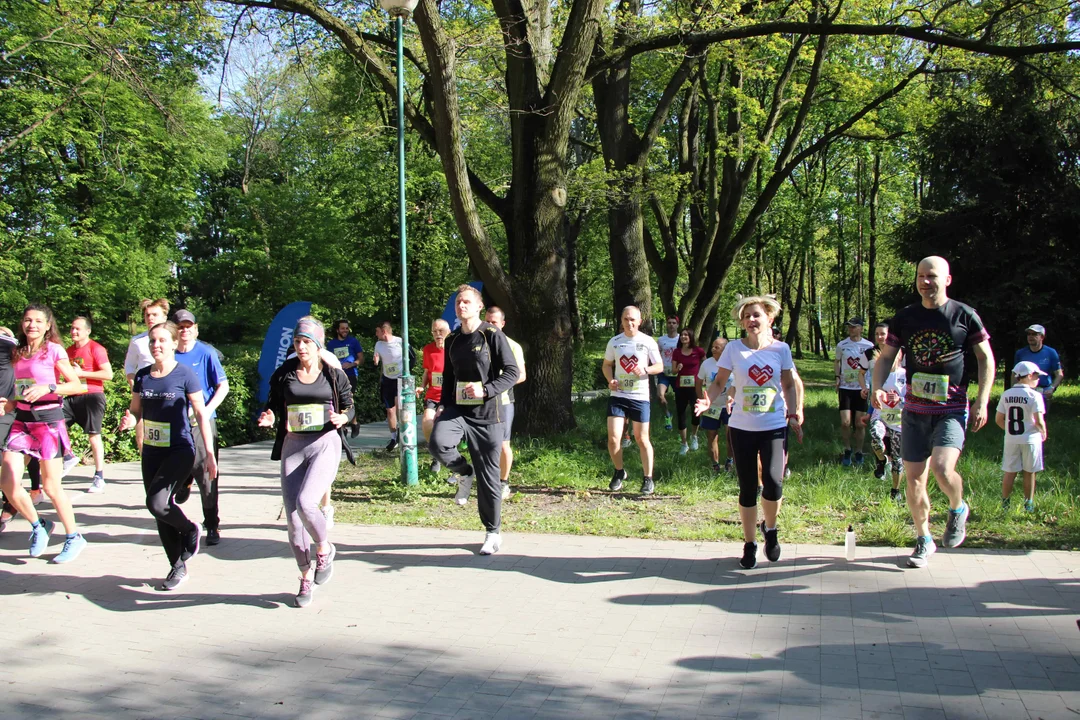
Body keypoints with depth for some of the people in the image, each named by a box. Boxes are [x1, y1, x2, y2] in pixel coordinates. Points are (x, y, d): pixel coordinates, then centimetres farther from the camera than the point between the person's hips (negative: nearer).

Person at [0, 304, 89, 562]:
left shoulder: (53, 350, -7)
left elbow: (77, 385, -9)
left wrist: (47, 388, -22)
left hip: (48, 419, -6)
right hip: (22, 419, 6)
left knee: (51, 486, -2)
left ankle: (74, 538, 14)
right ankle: (38, 526, 18)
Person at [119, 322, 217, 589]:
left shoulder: (185, 375, -9)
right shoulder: (142, 376, 5)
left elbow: (201, 414, -7)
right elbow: (135, 410, 13)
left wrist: (209, 453, -10)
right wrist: (129, 420, -12)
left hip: (179, 451, -6)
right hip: (151, 452, 6)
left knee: (157, 503, -21)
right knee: (161, 515, 9)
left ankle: (190, 530, 9)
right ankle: (178, 567, 23)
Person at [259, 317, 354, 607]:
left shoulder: (334, 374, 1)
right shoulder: (284, 374, 5)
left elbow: (348, 406, 11)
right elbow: (273, 405, 14)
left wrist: (342, 418, -10)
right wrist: (267, 418, -7)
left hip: (325, 444, -3)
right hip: (292, 445, 3)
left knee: (305, 502, -24)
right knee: (293, 516, 2)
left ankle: (324, 549, 6)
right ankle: (306, 577, 21)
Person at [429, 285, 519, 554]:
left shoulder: (492, 335, -6)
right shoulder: (452, 340, 11)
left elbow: (511, 372, -9)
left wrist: (486, 390, -22)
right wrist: (444, 407, 9)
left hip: (487, 413, -4)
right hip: (457, 409, 4)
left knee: (488, 476, 1)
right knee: (438, 443, -28)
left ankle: (493, 532, 18)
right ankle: (463, 472, 5)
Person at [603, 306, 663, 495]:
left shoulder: (648, 342, -2)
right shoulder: (614, 342, 5)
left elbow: (660, 366, 3)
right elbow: (607, 364, 16)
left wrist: (646, 369, -18)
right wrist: (610, 380, -4)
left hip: (640, 397, -2)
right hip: (617, 396, 2)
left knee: (642, 439, 4)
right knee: (613, 438, -6)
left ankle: (648, 479, 18)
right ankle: (619, 472, 18)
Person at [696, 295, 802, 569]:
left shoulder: (781, 349, 0)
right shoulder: (733, 349, -3)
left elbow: (790, 384, 10)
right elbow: (719, 382, 0)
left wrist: (795, 414, 5)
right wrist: (708, 401, -19)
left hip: (775, 427, 0)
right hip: (742, 428, 0)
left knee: (773, 484, -16)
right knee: (747, 490, 5)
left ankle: (770, 528, 15)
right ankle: (749, 543, 23)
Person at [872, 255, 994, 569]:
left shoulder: (964, 316, -3)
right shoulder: (905, 318, 4)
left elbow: (986, 358, 4)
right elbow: (886, 357, 10)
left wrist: (982, 402, -3)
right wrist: (877, 387, -9)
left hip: (952, 409, -4)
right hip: (914, 411, 4)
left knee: (942, 467, -23)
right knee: (914, 478, 5)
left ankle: (958, 510, 10)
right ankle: (924, 540, 23)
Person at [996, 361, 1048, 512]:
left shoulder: (1006, 394, 1)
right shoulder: (1034, 395, -13)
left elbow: (999, 419, 3)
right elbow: (1039, 421, -17)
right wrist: (1043, 433, 1)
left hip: (1011, 440, 3)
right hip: (1030, 439, -3)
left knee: (1009, 472, 11)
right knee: (1029, 473, 9)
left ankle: (1005, 502, 13)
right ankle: (1029, 504, 16)